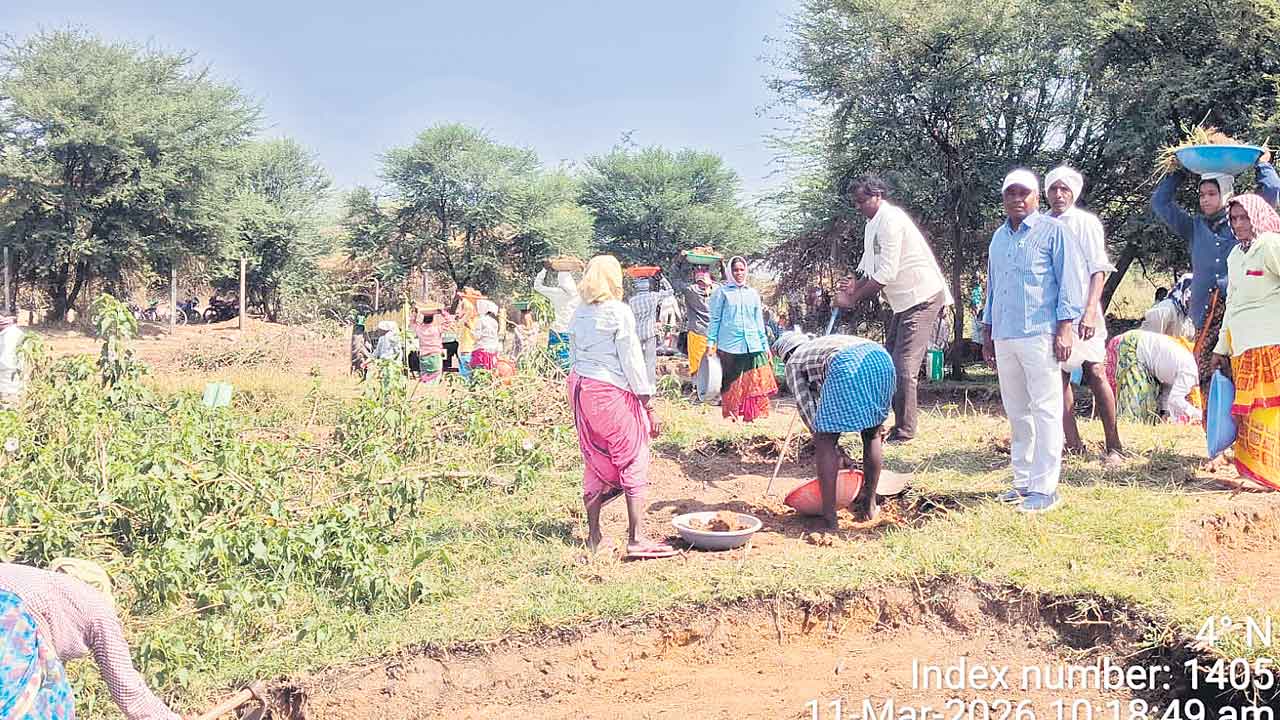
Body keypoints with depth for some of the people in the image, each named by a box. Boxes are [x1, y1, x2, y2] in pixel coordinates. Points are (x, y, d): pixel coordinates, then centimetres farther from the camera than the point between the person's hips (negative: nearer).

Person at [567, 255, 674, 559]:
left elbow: (575, 357, 13)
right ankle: (636, 538, -3)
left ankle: (594, 535, 19)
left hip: (580, 387, 7)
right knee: (633, 464, -1)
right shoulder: (619, 311, -9)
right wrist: (647, 401, -6)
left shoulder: (579, 314, 10)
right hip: (612, 391, -7)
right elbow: (631, 359, -10)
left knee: (594, 462, 14)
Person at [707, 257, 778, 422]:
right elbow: (714, 319, 3)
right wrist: (710, 343, -5)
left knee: (753, 384, -4)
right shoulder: (722, 292, 5)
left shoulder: (753, 293, 16)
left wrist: (765, 345, 14)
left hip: (753, 346, 3)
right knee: (731, 384, -1)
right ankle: (730, 417, 7)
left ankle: (749, 417, 2)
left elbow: (759, 322, 19)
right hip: (729, 346, -3)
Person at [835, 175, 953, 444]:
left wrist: (853, 298, -19)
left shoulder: (890, 220, -17)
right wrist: (854, 285, -4)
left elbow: (886, 273, -23)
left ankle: (905, 431, -5)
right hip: (904, 301, 11)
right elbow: (871, 270, 16)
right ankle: (901, 425, 16)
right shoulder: (873, 225, 15)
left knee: (904, 366, -12)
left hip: (923, 298, -10)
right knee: (890, 362, 10)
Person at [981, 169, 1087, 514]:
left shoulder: (1052, 230, 0)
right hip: (1004, 338, 7)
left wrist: (1065, 328, -12)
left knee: (1045, 411, -4)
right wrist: (987, 333, 21)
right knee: (1017, 413, 10)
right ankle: (1023, 481, 18)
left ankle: (1044, 488, -1)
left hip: (1040, 334, -6)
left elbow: (1071, 279, -4)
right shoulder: (999, 237, 18)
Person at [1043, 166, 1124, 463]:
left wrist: (1090, 312, -17)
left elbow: (1099, 271, -5)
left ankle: (1113, 446, -3)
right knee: (1059, 377, 4)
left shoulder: (1086, 222, 1)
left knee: (1095, 373, -9)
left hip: (1081, 312, -4)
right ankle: (1073, 444, 10)